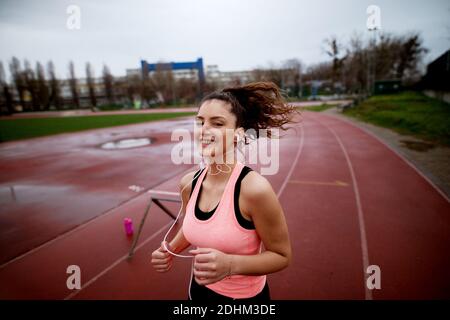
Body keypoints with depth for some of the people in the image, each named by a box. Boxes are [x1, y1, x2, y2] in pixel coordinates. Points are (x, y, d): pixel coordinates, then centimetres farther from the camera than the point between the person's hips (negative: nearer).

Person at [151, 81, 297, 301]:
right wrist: (170, 250, -9)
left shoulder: (254, 188, -29)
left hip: (243, 296, -5)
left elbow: (281, 256, -17)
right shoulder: (188, 183, -12)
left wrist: (231, 264, -30)